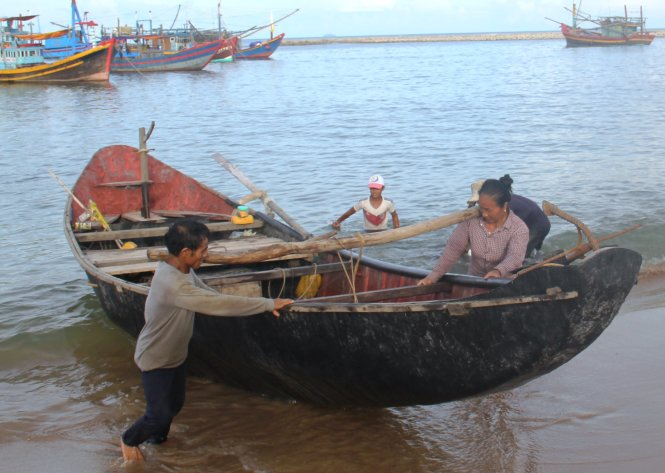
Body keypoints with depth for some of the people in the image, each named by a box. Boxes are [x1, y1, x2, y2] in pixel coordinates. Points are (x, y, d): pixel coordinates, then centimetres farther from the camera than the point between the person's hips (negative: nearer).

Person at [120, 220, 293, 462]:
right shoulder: (172, 284, -40)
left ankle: (157, 437, 49)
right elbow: (216, 303, -39)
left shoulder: (182, 269, -10)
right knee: (159, 413, 6)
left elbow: (208, 293, 3)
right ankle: (129, 440, 34)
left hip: (175, 354, 9)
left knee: (174, 403, 23)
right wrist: (268, 304, -32)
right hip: (155, 359, -9)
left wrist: (262, 304, -5)